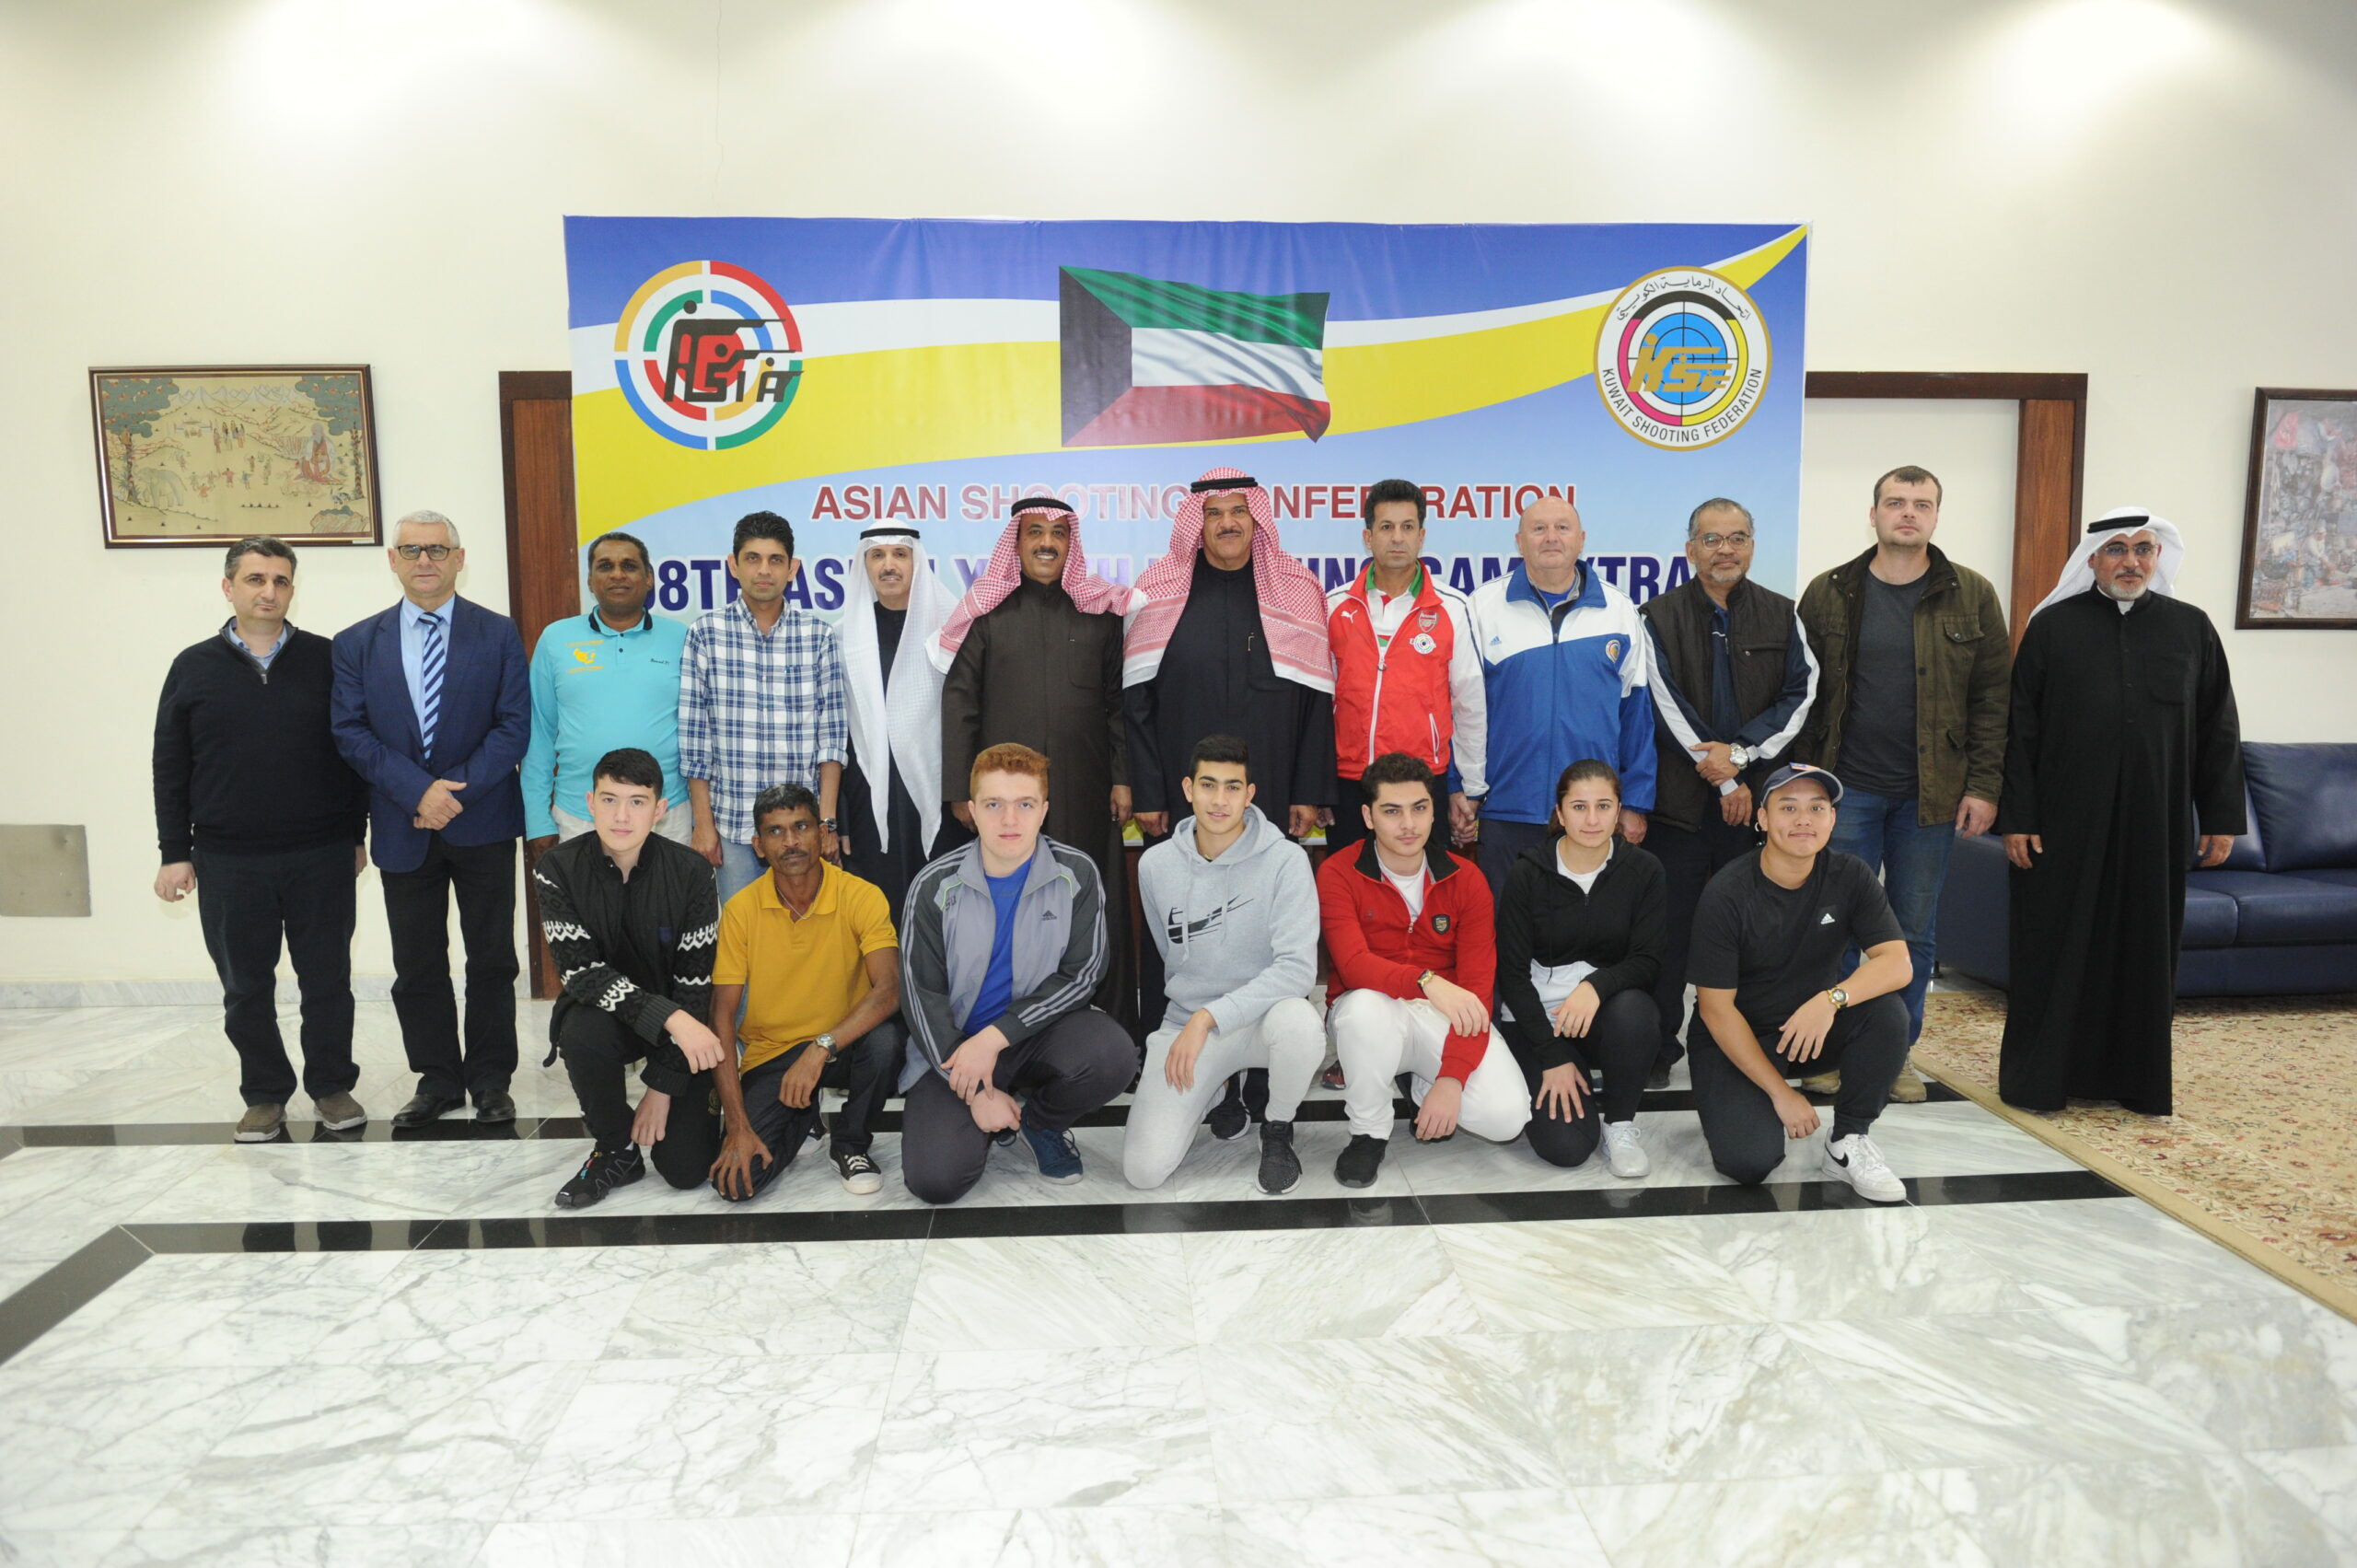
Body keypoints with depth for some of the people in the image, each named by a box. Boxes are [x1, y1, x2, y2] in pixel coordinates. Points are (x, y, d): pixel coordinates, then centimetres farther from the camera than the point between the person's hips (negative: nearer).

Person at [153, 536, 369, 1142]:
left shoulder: (325, 660, 2)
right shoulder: (194, 667, 4)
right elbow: (170, 768, 6)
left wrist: (357, 834, 4)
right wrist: (175, 852, 3)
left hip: (321, 856, -1)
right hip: (228, 861, 1)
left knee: (327, 979, 7)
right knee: (246, 988, 9)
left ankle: (333, 1085, 22)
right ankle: (265, 1093, 24)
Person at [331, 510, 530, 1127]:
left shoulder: (498, 635, 1)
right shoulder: (357, 643, 7)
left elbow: (514, 725, -5)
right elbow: (352, 733, -1)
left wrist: (458, 791, -15)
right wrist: (418, 791, -14)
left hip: (483, 826, -2)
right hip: (403, 831, 2)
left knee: (491, 960, 6)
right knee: (417, 965, 9)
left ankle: (490, 1079, 18)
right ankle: (438, 1079, 22)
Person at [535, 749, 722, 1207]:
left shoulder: (690, 871, -15)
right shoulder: (558, 870, -13)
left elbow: (695, 983, -12)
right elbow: (581, 971, -21)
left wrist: (663, 1084, -15)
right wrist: (668, 1017, -35)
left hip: (682, 1023, -1)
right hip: (605, 1010, 1)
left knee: (687, 1168, -12)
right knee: (583, 1031, -36)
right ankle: (616, 1151, -8)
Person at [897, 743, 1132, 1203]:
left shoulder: (1077, 875, -9)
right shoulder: (935, 886, -9)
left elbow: (1080, 975, -10)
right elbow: (921, 995, -7)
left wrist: (995, 1037, -21)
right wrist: (975, 1093, -14)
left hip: (1037, 1032, 0)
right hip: (954, 1044, 0)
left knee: (1112, 1053, -32)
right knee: (934, 1181, -20)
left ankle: (1040, 1121, 3)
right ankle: (990, 1120, 16)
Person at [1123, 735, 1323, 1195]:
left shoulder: (1284, 860, -13)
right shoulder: (1155, 864, -1)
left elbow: (1297, 967, -23)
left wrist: (1209, 1017, -27)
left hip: (1263, 1014, -2)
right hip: (1186, 1018, 3)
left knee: (1299, 1022, -40)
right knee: (1144, 1169, -15)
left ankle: (1277, 1131, -5)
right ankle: (1222, 1088, 19)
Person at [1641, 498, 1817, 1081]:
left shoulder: (1782, 616, 12)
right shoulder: (1659, 617, 4)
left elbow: (1800, 695, 3)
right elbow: (1666, 708, -4)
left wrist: (1740, 753, -11)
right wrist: (1721, 780, -8)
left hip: (1757, 799, 2)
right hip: (1679, 801, -2)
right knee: (1671, 929, -1)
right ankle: (1658, 1050, 9)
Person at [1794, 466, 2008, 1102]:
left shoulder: (1971, 596, 4)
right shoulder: (1829, 593, 2)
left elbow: (1992, 698, 3)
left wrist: (1984, 785, -4)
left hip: (1932, 795, 1)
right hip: (1847, 788, -1)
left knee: (1916, 931, 9)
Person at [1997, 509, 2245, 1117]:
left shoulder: (2191, 628, 7)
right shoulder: (2052, 626, 0)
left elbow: (2219, 731, 9)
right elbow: (2020, 730, -2)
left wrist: (2222, 816, 4)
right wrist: (2016, 818, -7)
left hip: (2155, 824, 2)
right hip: (2063, 822, -2)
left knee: (2144, 948, 10)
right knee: (2055, 948, 3)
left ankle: (2138, 1078, 23)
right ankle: (2040, 1076, 14)